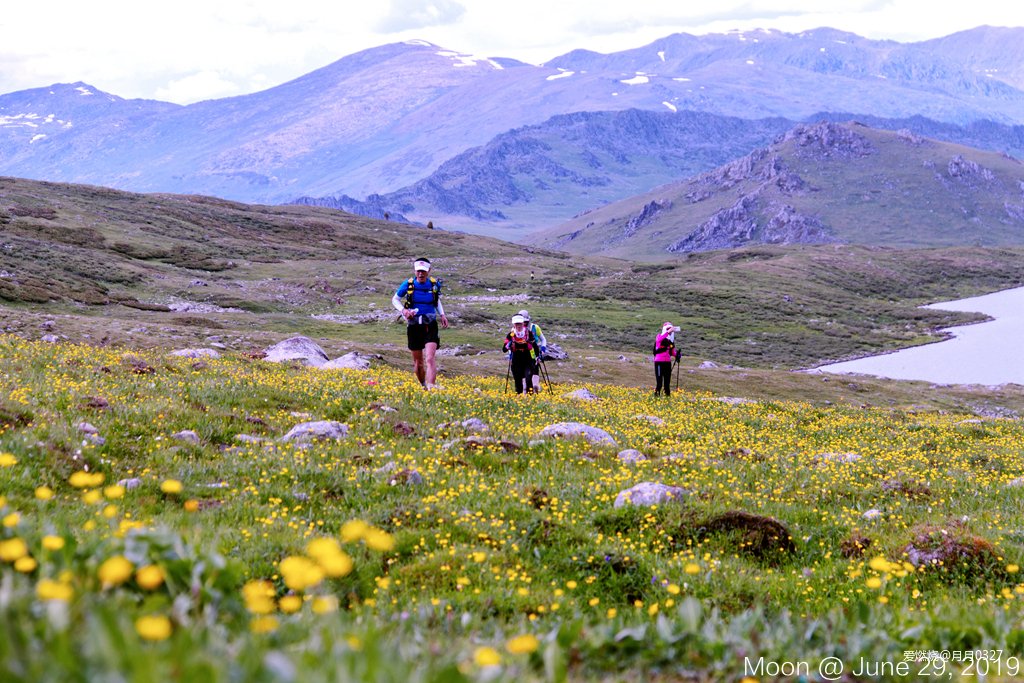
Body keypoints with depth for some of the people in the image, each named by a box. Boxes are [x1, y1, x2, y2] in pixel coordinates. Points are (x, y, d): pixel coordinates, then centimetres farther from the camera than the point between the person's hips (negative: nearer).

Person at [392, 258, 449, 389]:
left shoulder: (434, 285, -1)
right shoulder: (408, 284, -6)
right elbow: (395, 299, 8)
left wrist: (442, 315, 6)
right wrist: (403, 310, -11)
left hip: (430, 326, -1)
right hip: (414, 326, 1)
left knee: (430, 359, -19)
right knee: (418, 363, 10)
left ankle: (431, 389, -23)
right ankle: (423, 386, 34)